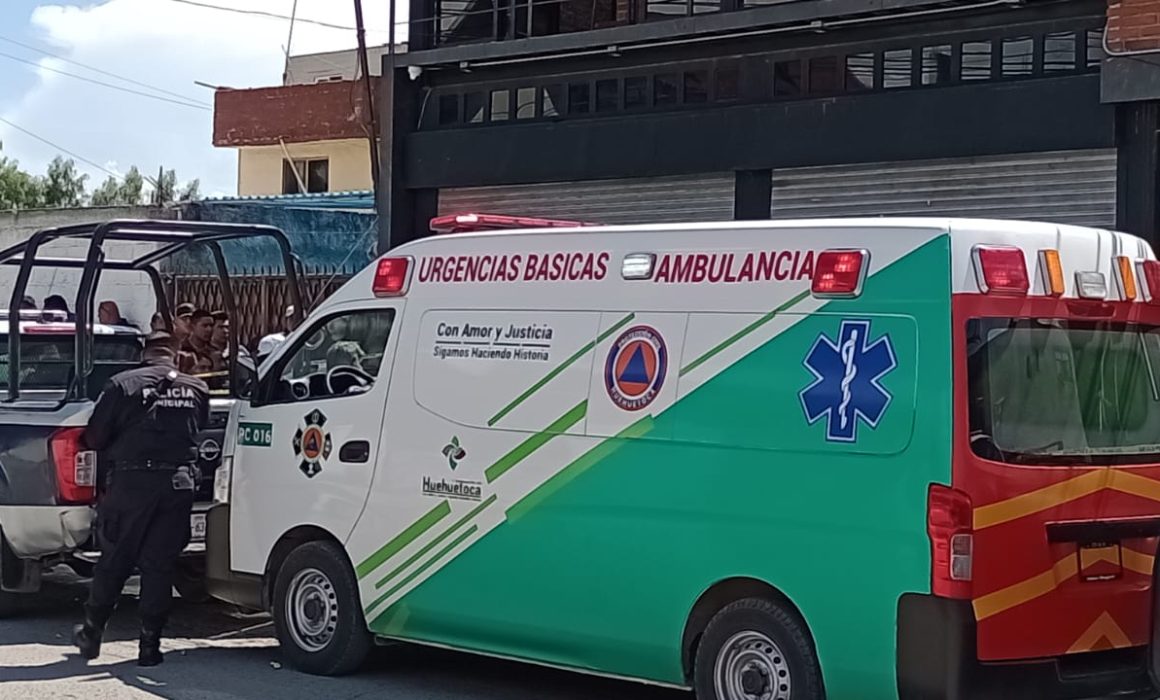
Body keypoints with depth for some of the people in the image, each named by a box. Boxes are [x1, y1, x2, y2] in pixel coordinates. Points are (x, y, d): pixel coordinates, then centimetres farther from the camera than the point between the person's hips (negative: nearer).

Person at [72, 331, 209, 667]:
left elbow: (94, 437, -1)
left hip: (132, 482, -2)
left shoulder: (123, 384, -2)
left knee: (114, 561, 10)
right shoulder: (197, 389, 8)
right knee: (159, 566, 7)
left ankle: (91, 634, 22)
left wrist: (114, 451, 19)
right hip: (179, 484, 2)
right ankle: (149, 645, 7)